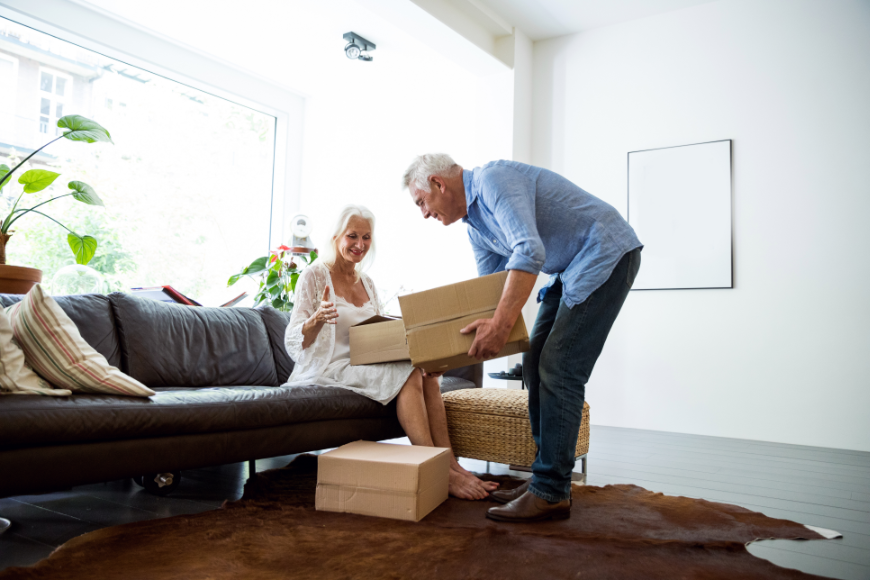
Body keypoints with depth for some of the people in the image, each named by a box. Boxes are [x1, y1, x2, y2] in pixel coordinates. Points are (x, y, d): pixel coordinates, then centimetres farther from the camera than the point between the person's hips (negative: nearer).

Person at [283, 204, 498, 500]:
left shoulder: (367, 283, 16)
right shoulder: (315, 276, -5)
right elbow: (294, 343, -11)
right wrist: (317, 319, -32)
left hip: (365, 366, 6)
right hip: (327, 370, -6)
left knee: (427, 371, -20)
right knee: (408, 373, -27)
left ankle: (449, 463, -22)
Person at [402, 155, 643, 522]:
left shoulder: (493, 179, -19)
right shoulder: (474, 223, 12)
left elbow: (529, 252, -33)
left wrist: (501, 324, -35)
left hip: (607, 254, -10)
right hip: (572, 269, 10)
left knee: (559, 371, -14)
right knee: (536, 365, 6)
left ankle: (551, 494, -7)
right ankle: (548, 478, 13)